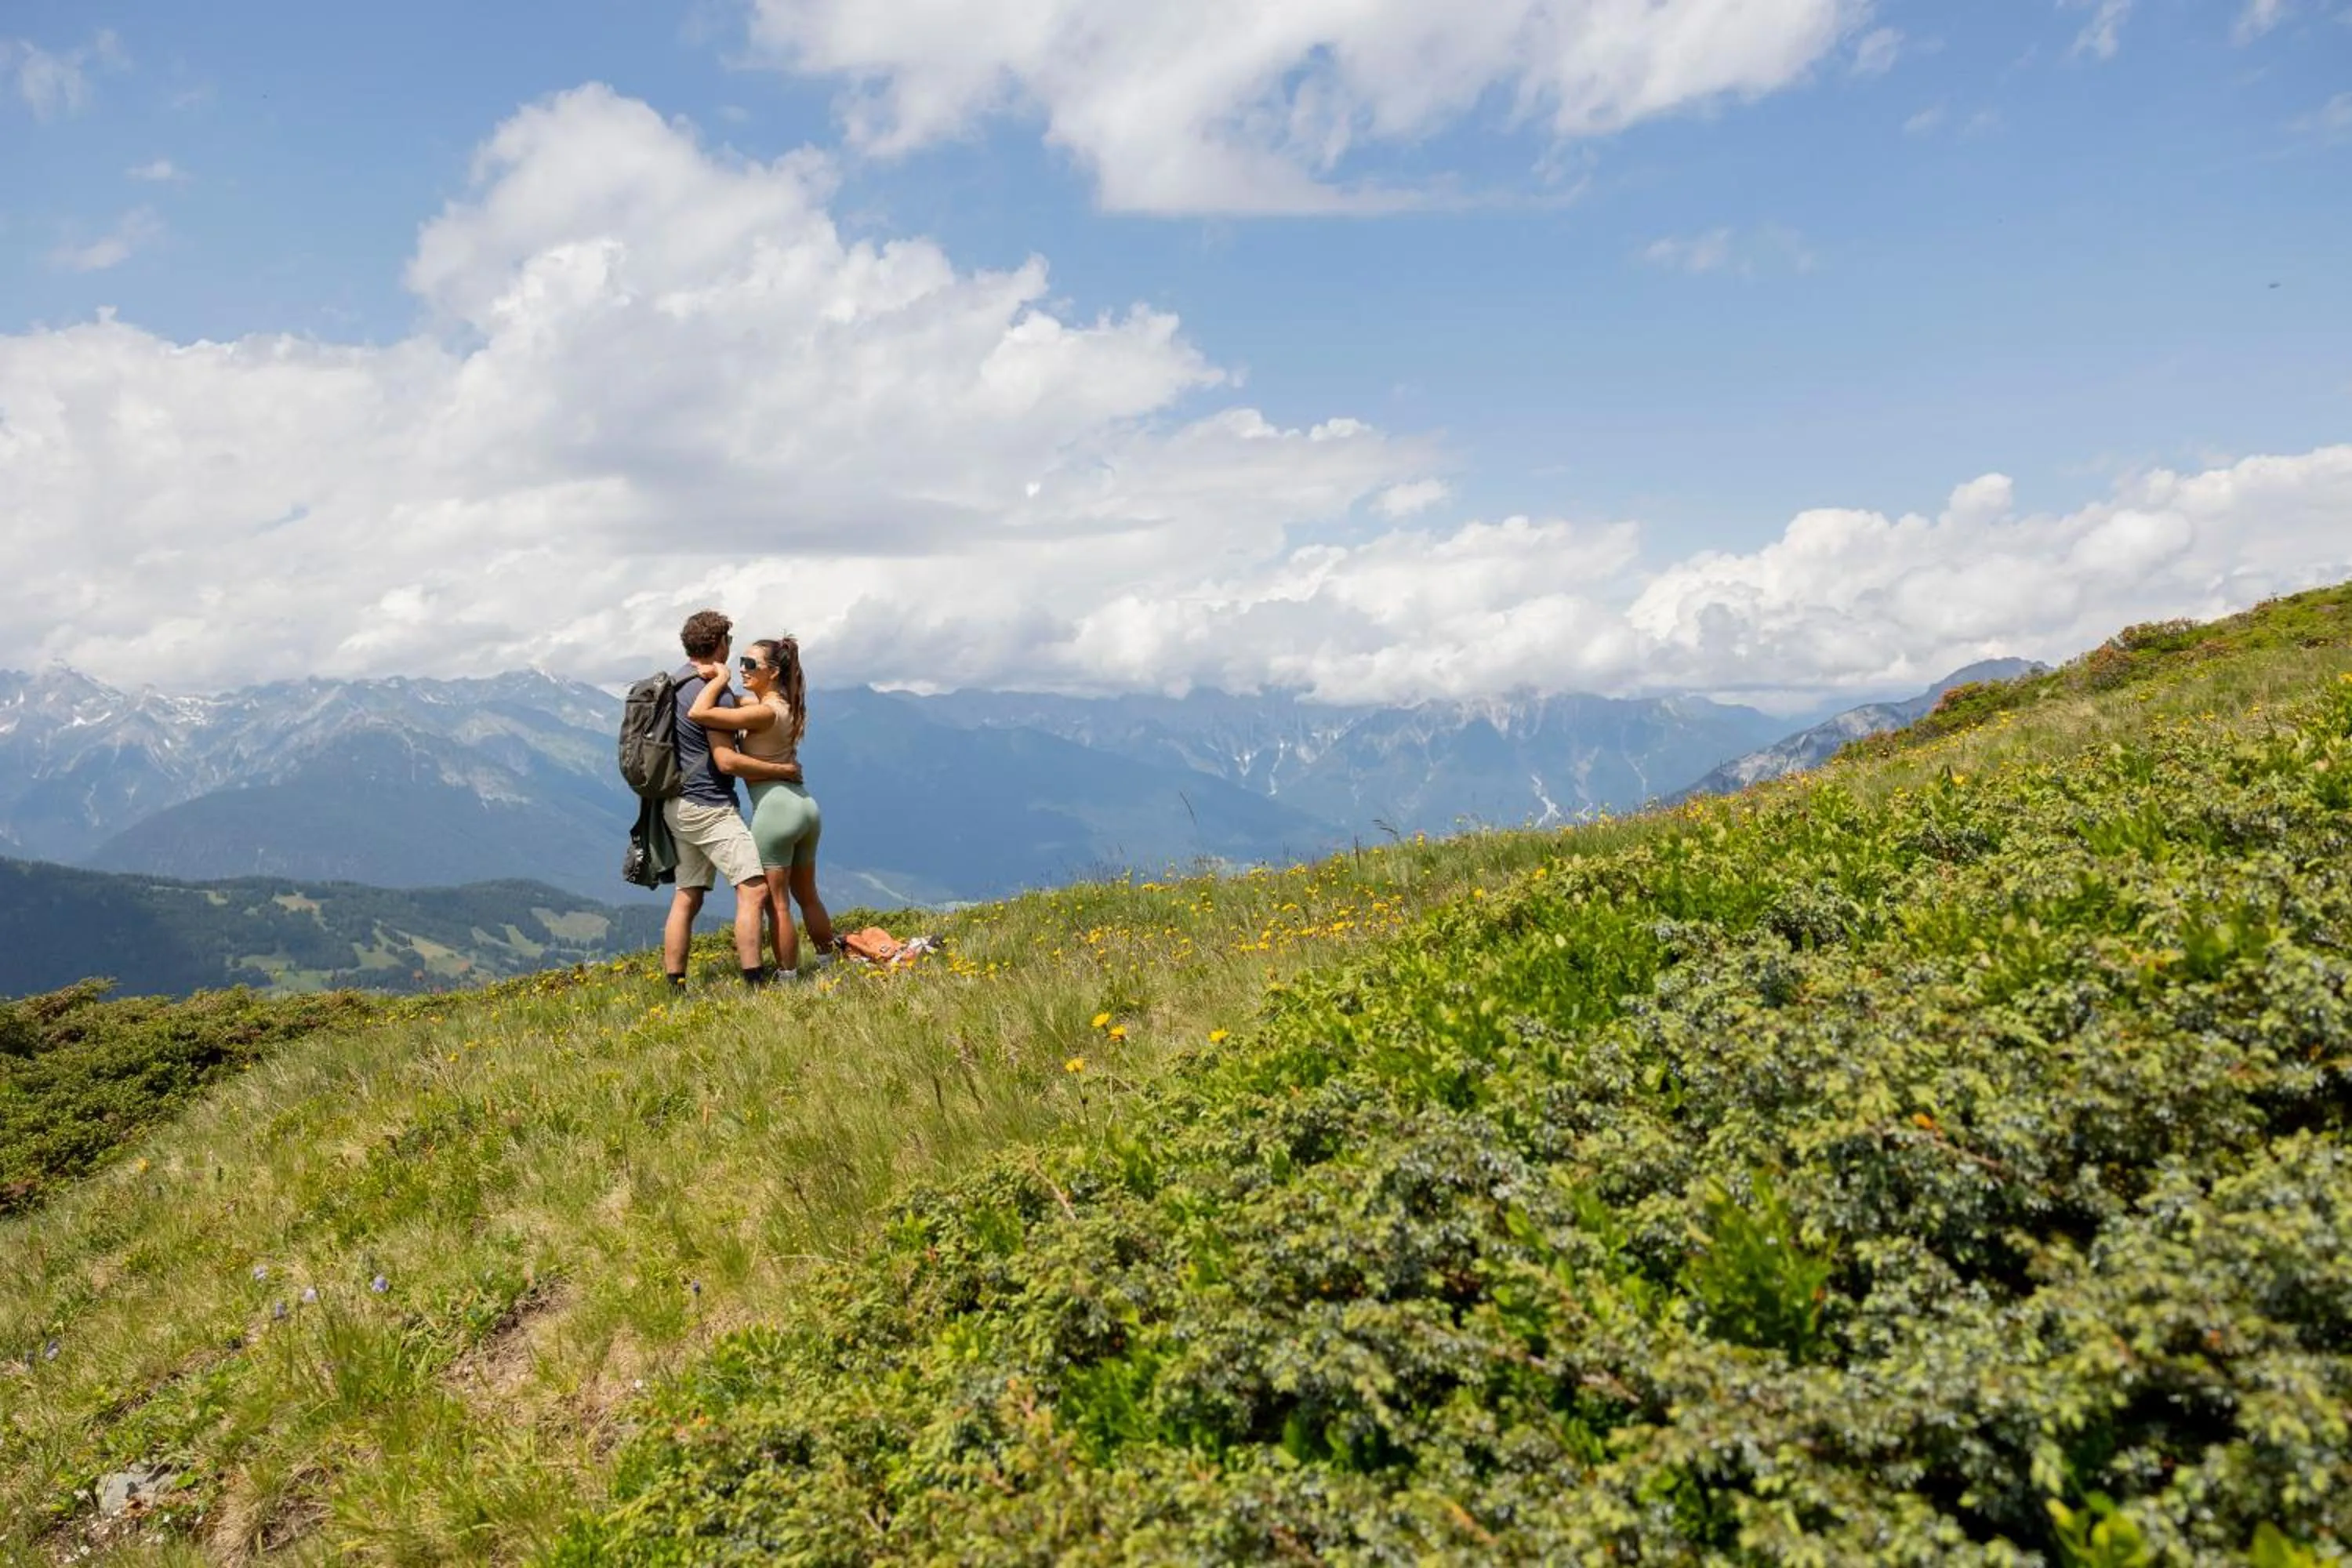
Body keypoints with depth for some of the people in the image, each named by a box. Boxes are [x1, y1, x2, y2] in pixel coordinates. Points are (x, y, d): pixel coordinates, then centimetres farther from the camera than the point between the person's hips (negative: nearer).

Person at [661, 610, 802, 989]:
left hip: (679, 806, 10)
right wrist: (784, 770, -9)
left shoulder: (677, 681, 13)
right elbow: (727, 762, -18)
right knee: (753, 888, -12)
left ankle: (675, 988, 13)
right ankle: (755, 985, -16)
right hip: (709, 807, -10)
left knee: (686, 898, 11)